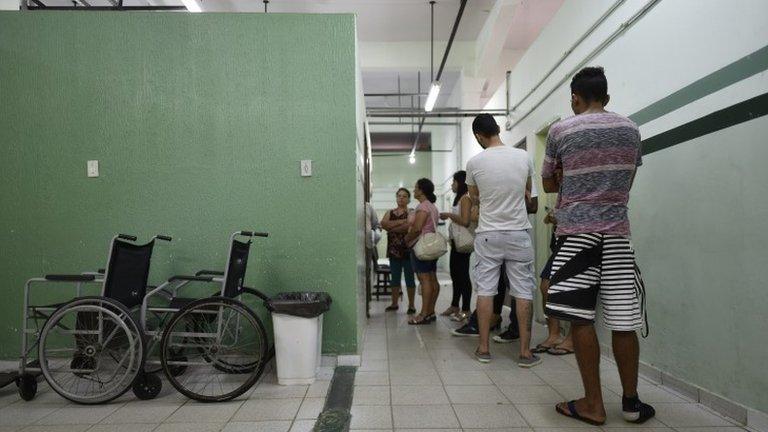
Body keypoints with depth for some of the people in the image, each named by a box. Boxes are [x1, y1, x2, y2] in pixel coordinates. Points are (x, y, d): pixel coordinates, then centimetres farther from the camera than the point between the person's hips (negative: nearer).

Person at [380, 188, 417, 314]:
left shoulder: (411, 212, 1)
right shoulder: (390, 213, 15)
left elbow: (410, 226, -18)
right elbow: (383, 224, -5)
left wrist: (392, 227, -8)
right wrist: (402, 221, -12)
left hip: (408, 250, -4)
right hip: (394, 250, 4)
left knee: (409, 278, 1)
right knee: (394, 278, 9)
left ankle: (411, 305, 7)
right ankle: (395, 303, 19)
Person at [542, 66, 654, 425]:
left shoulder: (561, 131, 0)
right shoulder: (631, 130, 12)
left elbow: (549, 184, 9)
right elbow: (626, 183, 20)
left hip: (577, 232, -4)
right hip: (617, 232, 4)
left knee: (580, 318, 0)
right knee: (623, 321, 8)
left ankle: (593, 405, 5)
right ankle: (631, 402, 19)